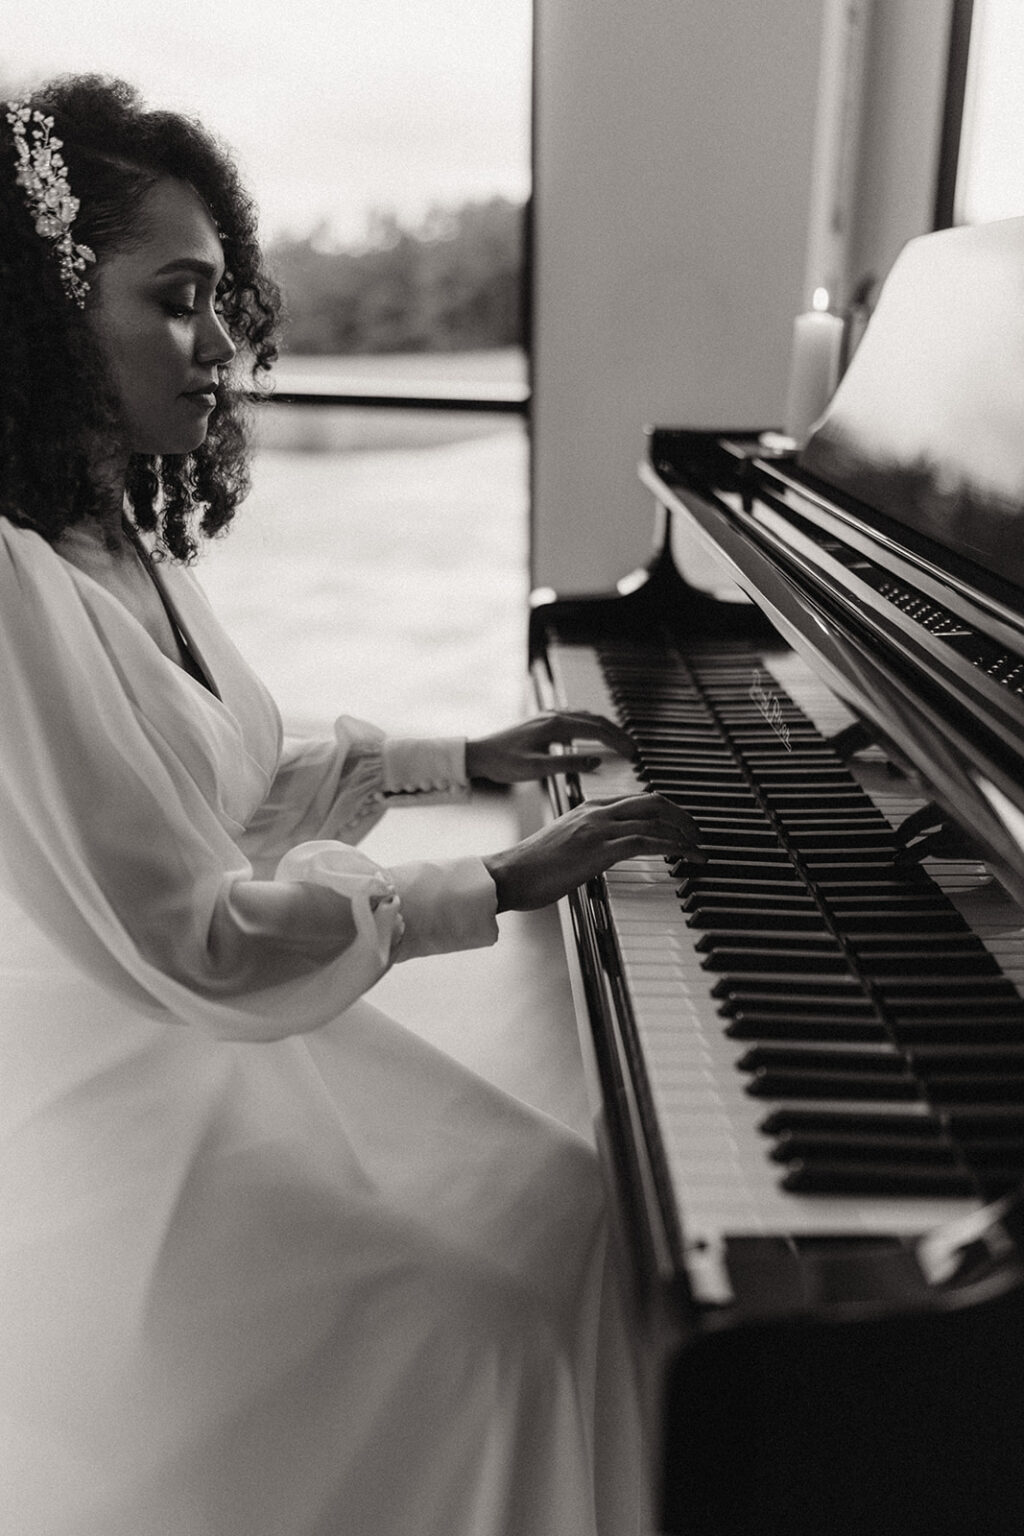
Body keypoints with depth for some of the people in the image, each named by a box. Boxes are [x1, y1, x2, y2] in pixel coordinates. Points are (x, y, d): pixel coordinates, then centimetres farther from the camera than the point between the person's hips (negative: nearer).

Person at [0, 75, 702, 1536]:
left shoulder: (126, 535, 4)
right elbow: (194, 947, -27)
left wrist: (466, 760, 12)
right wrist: (499, 884, -20)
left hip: (222, 1038, 9)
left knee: (565, 1199, 6)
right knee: (486, 1312, -11)